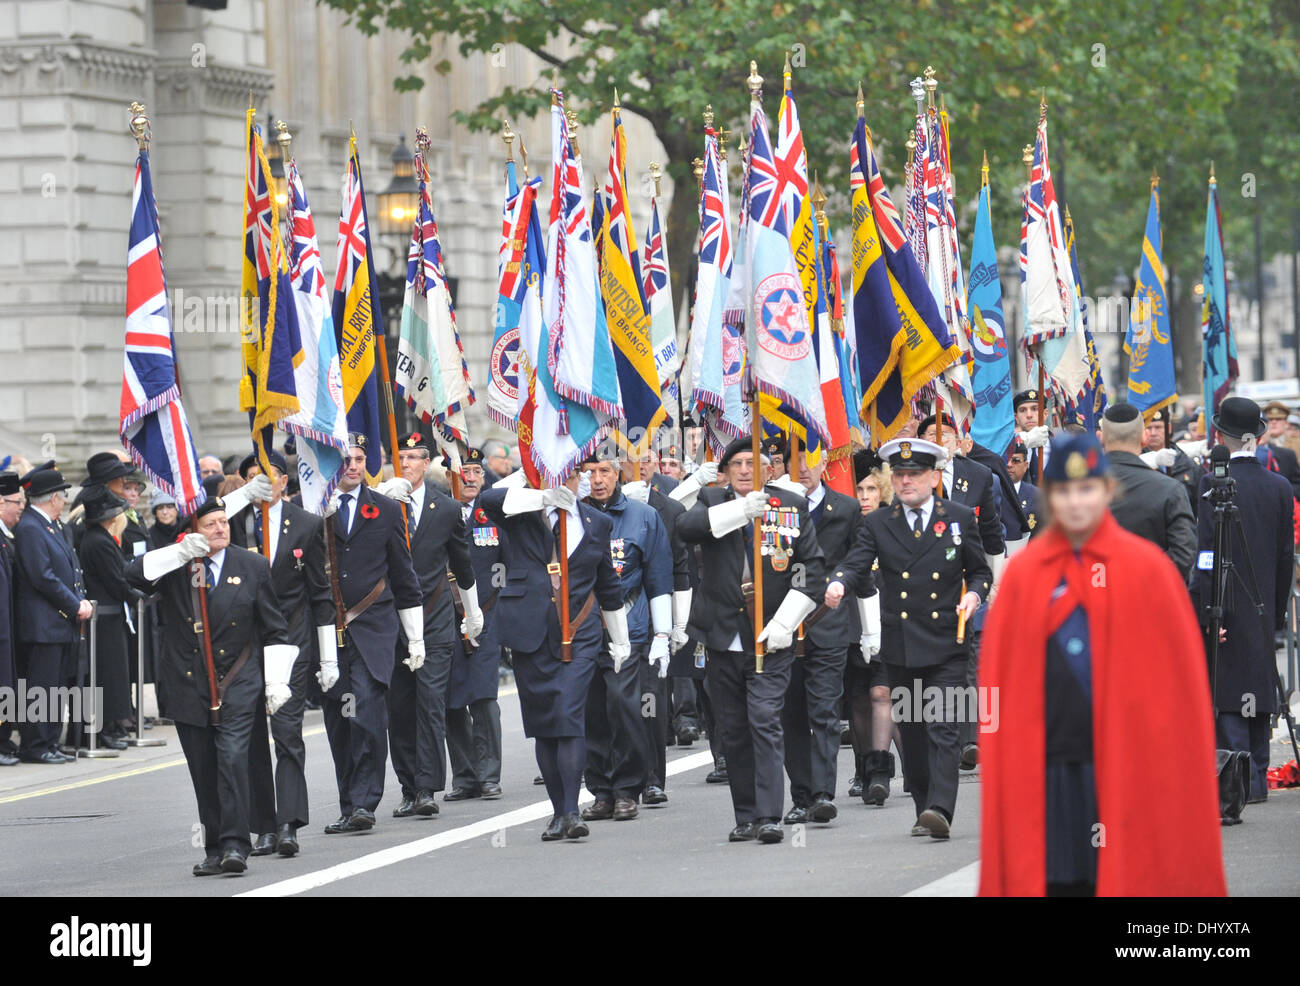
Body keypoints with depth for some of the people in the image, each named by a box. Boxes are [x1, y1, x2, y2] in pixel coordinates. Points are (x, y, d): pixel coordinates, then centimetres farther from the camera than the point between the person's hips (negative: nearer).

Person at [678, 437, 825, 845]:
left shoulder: (792, 506, 5)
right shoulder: (712, 500, 7)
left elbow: (812, 567, 4)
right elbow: (688, 527, -16)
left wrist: (783, 623, -7)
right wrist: (740, 511, -29)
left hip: (770, 640, -2)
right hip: (722, 638, 2)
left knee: (765, 721, -13)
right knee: (732, 731, 7)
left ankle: (769, 817, -14)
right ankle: (746, 816, 16)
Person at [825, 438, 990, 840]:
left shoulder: (959, 518, 5)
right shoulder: (877, 524, 5)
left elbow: (980, 570, 14)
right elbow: (856, 562, -9)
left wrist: (973, 594, -8)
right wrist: (838, 584, -31)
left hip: (947, 645, -2)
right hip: (899, 648, 2)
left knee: (943, 728, -11)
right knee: (911, 731, 9)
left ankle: (940, 810, -19)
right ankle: (924, 810, 19)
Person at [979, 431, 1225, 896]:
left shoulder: (1146, 568, 0)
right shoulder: (1022, 573, 6)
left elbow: (1177, 674, 2)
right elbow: (998, 676, 7)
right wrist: (1000, 764, 1)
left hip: (1126, 765, -2)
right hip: (1045, 766, 2)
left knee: (1128, 875, -1)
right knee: (1057, 877, 1)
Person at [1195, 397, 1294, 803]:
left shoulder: (1213, 484, -12)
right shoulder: (1280, 486, 4)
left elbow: (1205, 555, -15)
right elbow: (1286, 555, 8)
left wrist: (1203, 613, -14)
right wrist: (1278, 611, 16)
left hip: (1227, 606, -5)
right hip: (1263, 609, 5)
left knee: (1228, 695, -3)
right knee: (1259, 689, 13)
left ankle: (1240, 781, -8)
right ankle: (1258, 779, 17)